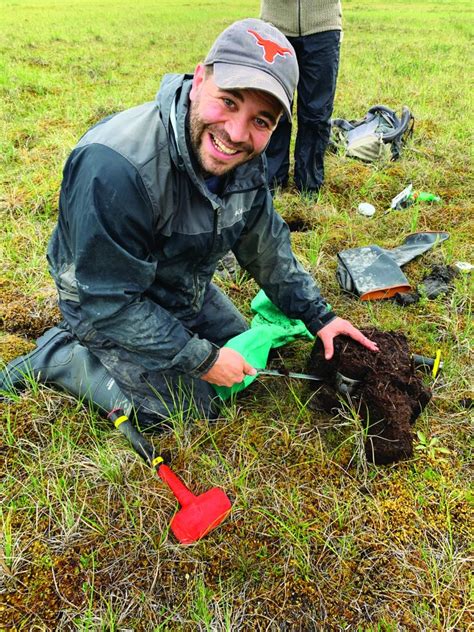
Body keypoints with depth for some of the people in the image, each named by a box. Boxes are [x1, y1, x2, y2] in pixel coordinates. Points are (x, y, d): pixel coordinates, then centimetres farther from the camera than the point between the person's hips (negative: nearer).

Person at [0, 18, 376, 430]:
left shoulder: (247, 157, -14)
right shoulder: (115, 167, -38)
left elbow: (266, 247, 1)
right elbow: (109, 304, -31)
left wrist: (318, 316, -1)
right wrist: (202, 358, -23)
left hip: (187, 290, 7)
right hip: (105, 306, -7)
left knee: (248, 365, 20)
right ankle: (59, 357, 9)